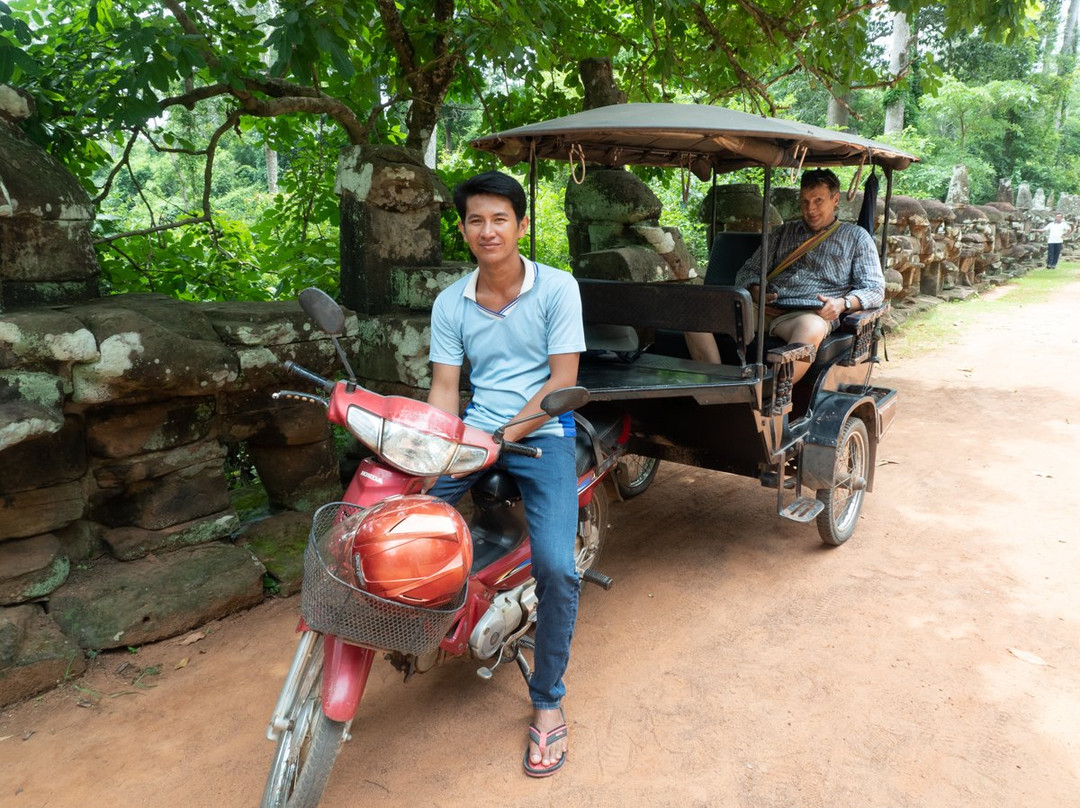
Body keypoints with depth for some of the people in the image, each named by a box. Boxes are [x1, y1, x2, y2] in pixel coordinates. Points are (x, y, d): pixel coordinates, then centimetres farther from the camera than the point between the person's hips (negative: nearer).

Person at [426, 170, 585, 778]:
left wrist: (505, 434, -19)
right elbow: (445, 389, 4)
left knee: (556, 567, -21)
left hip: (543, 432, -3)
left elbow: (562, 380, -8)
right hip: (475, 431, 4)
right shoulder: (450, 303, 7)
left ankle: (548, 700, 3)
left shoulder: (557, 288, -3)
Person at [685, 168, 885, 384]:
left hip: (810, 315, -3)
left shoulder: (856, 237, 20)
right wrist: (756, 293, 0)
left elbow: (875, 288, 11)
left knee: (811, 328, -43)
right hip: (768, 310, 4)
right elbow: (748, 271, 25)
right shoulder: (785, 232, 29)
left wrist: (842, 303, -11)